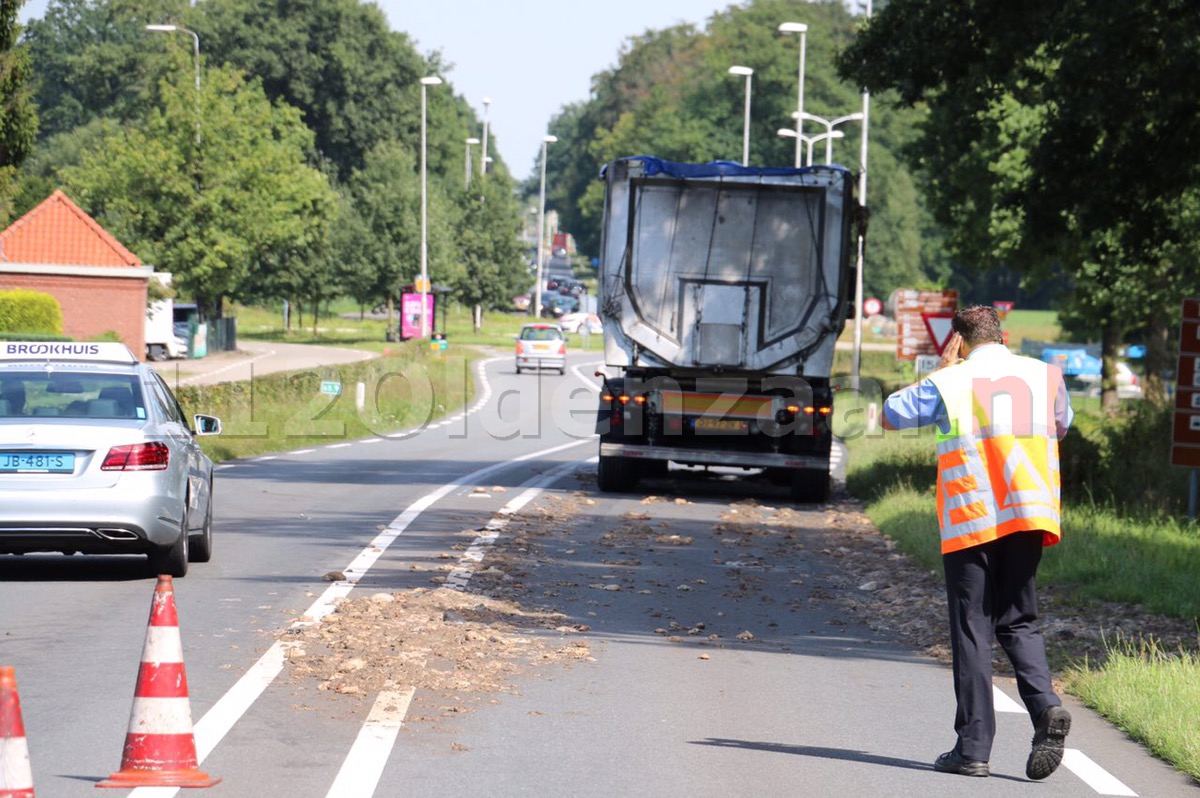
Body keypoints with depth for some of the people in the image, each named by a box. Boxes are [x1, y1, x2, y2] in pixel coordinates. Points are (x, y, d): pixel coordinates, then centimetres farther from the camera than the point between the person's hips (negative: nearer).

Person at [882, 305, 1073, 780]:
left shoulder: (948, 383, -2)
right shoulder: (1045, 376, 7)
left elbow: (892, 414, 12)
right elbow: (1063, 424, 27)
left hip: (970, 522, -3)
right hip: (1028, 517, 3)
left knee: (971, 630, 2)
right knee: (1018, 621, 13)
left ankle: (973, 747, -1)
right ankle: (1045, 704, -13)